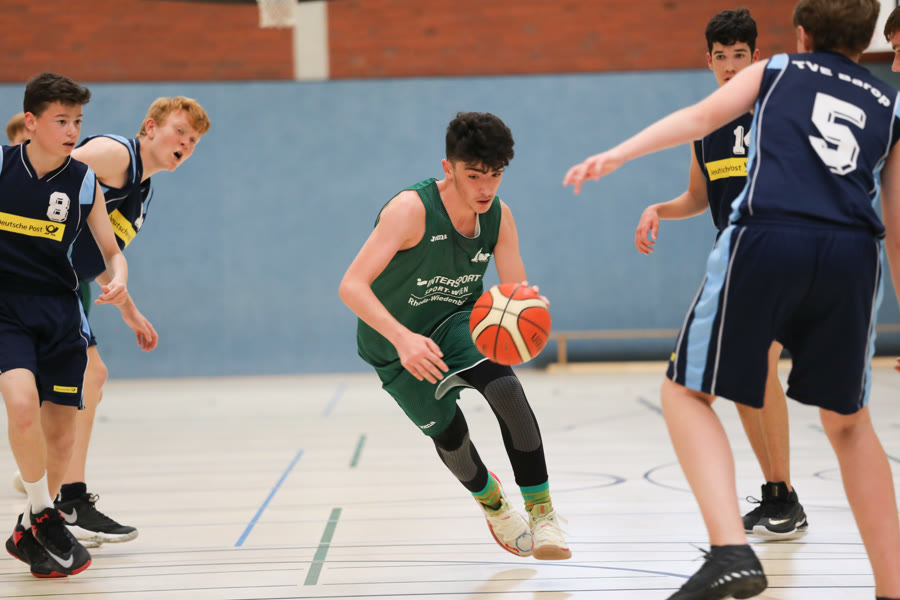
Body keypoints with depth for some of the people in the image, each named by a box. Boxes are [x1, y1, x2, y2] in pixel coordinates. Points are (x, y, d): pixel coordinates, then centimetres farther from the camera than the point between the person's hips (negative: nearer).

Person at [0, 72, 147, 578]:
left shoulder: (85, 182, 0)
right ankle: (44, 516, -3)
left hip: (59, 309, 3)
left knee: (61, 429, 4)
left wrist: (119, 278, -13)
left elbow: (112, 251, 7)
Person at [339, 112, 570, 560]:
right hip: (397, 344, -3)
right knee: (450, 435, 3)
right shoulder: (412, 209, -31)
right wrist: (403, 339, -51)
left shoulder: (499, 216, -13)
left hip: (456, 322, 3)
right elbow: (351, 287, -37)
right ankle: (490, 499, 38)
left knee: (506, 388, -25)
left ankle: (541, 511, -14)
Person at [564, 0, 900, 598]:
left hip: (765, 241, -3)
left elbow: (699, 117, 6)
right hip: (852, 258, 3)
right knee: (848, 421, 20)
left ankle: (732, 549, -12)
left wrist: (616, 155, 3)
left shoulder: (775, 72, 22)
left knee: (686, 392, 9)